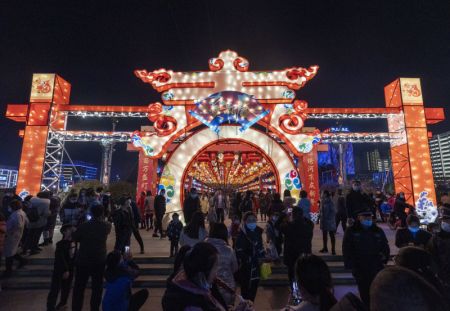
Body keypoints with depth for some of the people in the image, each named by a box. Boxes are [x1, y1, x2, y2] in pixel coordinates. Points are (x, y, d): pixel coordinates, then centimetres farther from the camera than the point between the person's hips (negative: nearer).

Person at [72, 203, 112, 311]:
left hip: (83, 260, -1)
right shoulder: (106, 226, -11)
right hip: (99, 261, 1)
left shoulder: (83, 225, -16)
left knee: (79, 287, 16)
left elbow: (75, 238, 1)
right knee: (97, 287, 15)